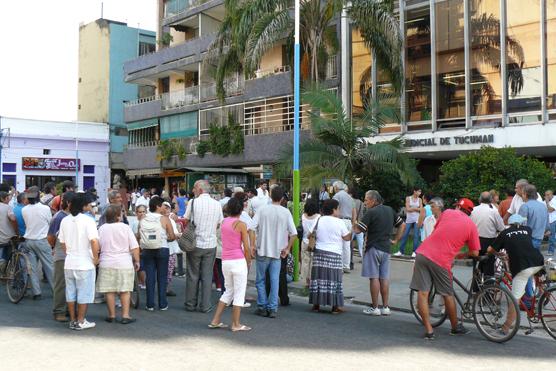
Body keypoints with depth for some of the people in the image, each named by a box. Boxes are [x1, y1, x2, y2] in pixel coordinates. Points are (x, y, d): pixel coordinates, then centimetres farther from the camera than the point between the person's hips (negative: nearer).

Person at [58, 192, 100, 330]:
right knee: (84, 293, 6)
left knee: (70, 292, 14)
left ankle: (72, 320, 22)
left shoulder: (65, 221, 3)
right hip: (85, 263, -5)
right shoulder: (87, 220, -14)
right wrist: (95, 258, -10)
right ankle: (81, 322, 11)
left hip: (69, 263, 5)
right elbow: (94, 241, -22)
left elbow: (62, 243, 8)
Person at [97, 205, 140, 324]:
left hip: (107, 264, 1)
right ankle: (125, 315, 5)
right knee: (125, 290, 6)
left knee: (109, 291, 8)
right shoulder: (125, 227, -5)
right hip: (124, 264, -1)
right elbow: (135, 247, -7)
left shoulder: (102, 228, -1)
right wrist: (137, 261, 3)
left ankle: (112, 315, 14)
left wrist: (97, 259, 19)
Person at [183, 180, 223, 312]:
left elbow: (186, 222, -2)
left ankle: (190, 304, 16)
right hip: (211, 244, 2)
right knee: (207, 275, 8)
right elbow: (219, 224, 9)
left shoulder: (193, 202, -9)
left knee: (192, 275, 9)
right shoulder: (217, 204, 0)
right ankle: (205, 305, 9)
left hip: (195, 243, -2)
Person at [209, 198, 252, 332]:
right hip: (238, 261, -6)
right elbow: (246, 247, -9)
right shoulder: (241, 224, -11)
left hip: (225, 261, 6)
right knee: (239, 292, 5)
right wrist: (248, 262, 3)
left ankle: (215, 320, 18)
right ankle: (236, 324, 9)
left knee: (228, 291, 19)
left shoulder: (223, 222, 6)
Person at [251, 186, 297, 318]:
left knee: (260, 280, 11)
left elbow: (252, 228, -12)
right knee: (275, 281, 6)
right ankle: (272, 309, 7)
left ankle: (262, 307, 13)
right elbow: (294, 234, -7)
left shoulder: (262, 209, -5)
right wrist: (287, 248, 4)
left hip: (263, 250, -1)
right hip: (278, 252, 1)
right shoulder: (286, 212, -3)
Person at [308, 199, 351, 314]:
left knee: (318, 278, 7)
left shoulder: (319, 220, 3)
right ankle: (335, 306, 5)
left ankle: (316, 304, 10)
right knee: (333, 280, 2)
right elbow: (347, 237, 1)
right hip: (334, 254, -3)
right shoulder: (339, 222, -6)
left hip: (319, 253, 3)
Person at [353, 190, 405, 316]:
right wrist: (395, 240, 17)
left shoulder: (371, 212, -11)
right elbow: (402, 225, 18)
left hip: (374, 248, -6)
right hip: (387, 248, 6)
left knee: (374, 278, -2)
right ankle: (385, 307, 10)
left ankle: (375, 308, 1)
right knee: (384, 278, 8)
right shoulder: (390, 210, 11)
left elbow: (358, 229, -16)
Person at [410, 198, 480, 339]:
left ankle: (428, 330, 3)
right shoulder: (471, 226, 3)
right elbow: (475, 253, 5)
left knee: (423, 293, 5)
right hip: (441, 260, -1)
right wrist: (461, 255, 25)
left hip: (423, 252, 2)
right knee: (448, 295, 17)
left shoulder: (447, 212, 9)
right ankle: (455, 327, 34)